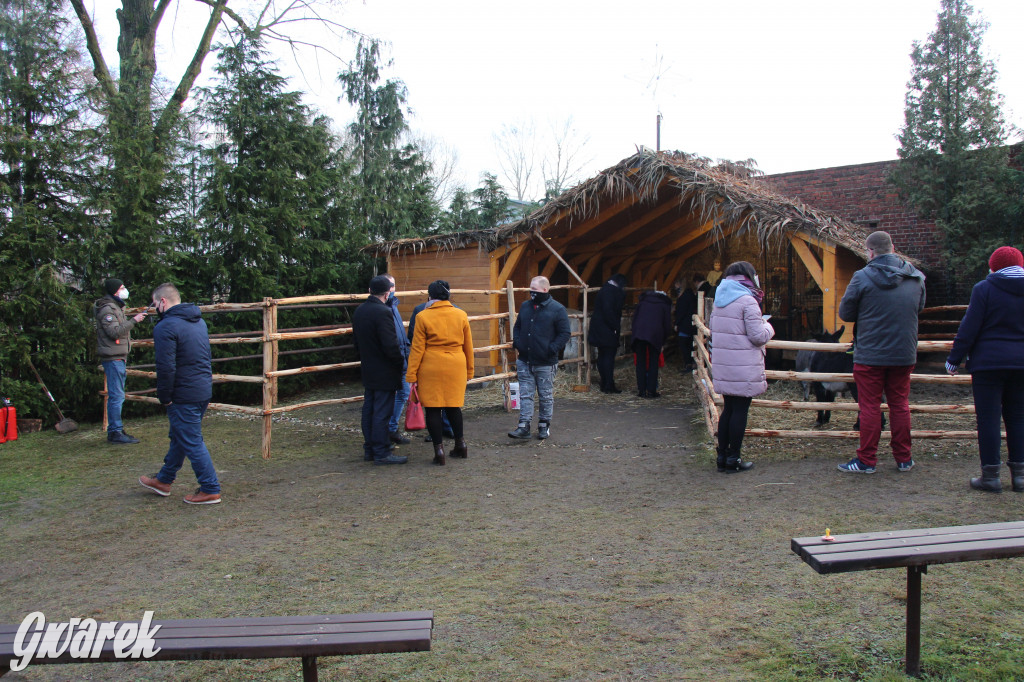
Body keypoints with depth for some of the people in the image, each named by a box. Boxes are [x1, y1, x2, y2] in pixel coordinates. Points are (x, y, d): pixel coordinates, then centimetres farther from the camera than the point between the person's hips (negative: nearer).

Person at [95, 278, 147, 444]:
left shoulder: (116, 308, 21)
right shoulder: (107, 309, -11)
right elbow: (114, 332, -23)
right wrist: (133, 321, -21)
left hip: (119, 357, 10)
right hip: (113, 357, -10)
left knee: (117, 396, 12)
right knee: (116, 396, -10)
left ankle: (116, 431, 17)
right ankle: (115, 432, -7)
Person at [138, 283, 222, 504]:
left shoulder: (166, 327, -17)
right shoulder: (199, 321, 13)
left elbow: (166, 368, -21)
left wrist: (164, 397, -10)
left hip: (184, 395, -9)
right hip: (204, 390, 9)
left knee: (192, 442, 0)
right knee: (179, 437, 21)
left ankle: (210, 490, 5)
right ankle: (164, 480, 36)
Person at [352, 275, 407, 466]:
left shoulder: (359, 311, 7)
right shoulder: (383, 312, -21)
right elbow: (391, 346, -23)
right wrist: (401, 362, -8)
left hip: (368, 371, 9)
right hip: (384, 372, -9)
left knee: (369, 410, 14)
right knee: (382, 412, -3)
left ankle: (369, 449, 22)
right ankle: (381, 453, 1)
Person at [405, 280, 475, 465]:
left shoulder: (423, 316, -5)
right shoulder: (461, 315, 4)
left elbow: (417, 348, -5)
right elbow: (468, 346, 11)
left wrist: (412, 374, 0)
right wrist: (469, 371, 21)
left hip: (431, 368, -3)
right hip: (456, 367, 3)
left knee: (432, 408, 4)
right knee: (453, 405, 17)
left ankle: (439, 449, 3)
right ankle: (460, 444, 23)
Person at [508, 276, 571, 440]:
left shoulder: (557, 309, -7)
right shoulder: (525, 306, 10)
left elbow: (564, 334, -6)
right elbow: (517, 327, 21)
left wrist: (552, 349, -15)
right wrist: (516, 342, 4)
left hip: (545, 363, -4)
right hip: (524, 361, 5)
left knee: (546, 396, 8)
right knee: (525, 394, 4)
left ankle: (544, 426, 20)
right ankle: (524, 426, 6)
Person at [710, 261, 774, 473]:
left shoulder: (719, 301, 12)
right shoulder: (747, 301, -13)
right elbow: (759, 336, -14)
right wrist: (768, 327, 7)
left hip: (722, 366, 8)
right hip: (743, 368, -7)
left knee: (728, 409, 15)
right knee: (740, 411, 0)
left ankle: (722, 456, 19)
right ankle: (733, 459, 5)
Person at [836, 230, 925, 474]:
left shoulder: (863, 277, -14)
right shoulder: (916, 278, 2)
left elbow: (845, 313, -7)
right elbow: (919, 307, 18)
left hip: (870, 355, -4)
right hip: (904, 353, 4)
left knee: (870, 406, 3)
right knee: (900, 405, 14)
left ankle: (866, 460, 9)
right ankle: (903, 459, 21)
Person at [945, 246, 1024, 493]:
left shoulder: (984, 289, -6)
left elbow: (969, 329, -9)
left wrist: (953, 360, -2)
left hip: (988, 361, -5)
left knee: (988, 418, -1)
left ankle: (991, 475, 0)